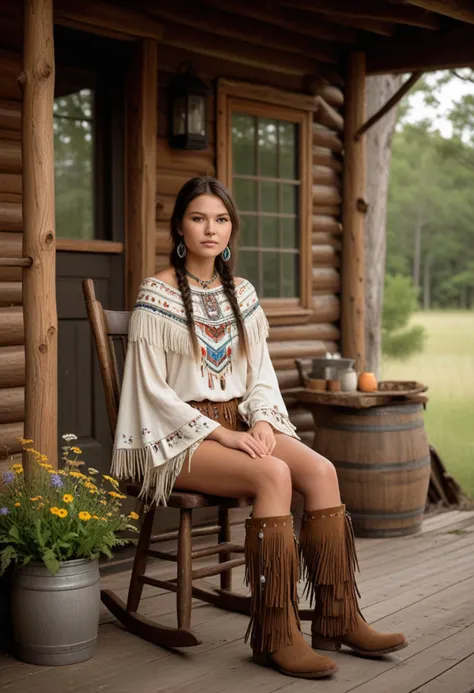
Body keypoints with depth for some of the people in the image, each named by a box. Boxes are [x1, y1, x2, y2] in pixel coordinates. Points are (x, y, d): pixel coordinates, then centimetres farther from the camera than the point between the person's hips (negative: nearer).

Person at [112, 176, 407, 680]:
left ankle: (337, 618, -14)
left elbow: (261, 374, 14)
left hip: (241, 424, 6)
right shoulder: (157, 295, -5)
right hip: (180, 436, -6)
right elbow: (153, 388, -10)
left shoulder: (242, 294, 13)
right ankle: (274, 635, -26)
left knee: (321, 470, -21)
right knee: (274, 474, -31)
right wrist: (220, 433, -17)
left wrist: (262, 421, -7)